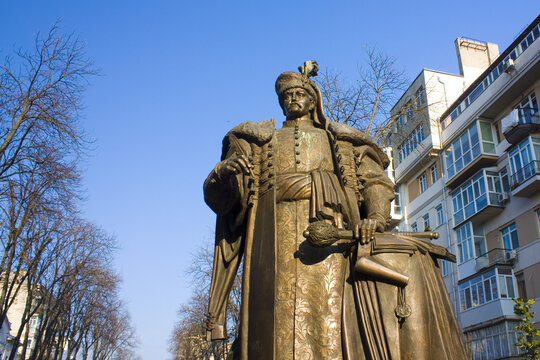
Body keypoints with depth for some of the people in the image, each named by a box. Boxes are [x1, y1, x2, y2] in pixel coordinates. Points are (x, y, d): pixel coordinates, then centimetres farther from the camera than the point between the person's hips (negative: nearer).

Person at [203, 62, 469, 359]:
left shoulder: (340, 141, 29)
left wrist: (376, 217, -8)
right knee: (279, 324, -15)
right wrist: (228, 171, -9)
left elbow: (376, 181, 14)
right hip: (276, 239, 1)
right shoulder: (259, 140, 28)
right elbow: (215, 192, 16)